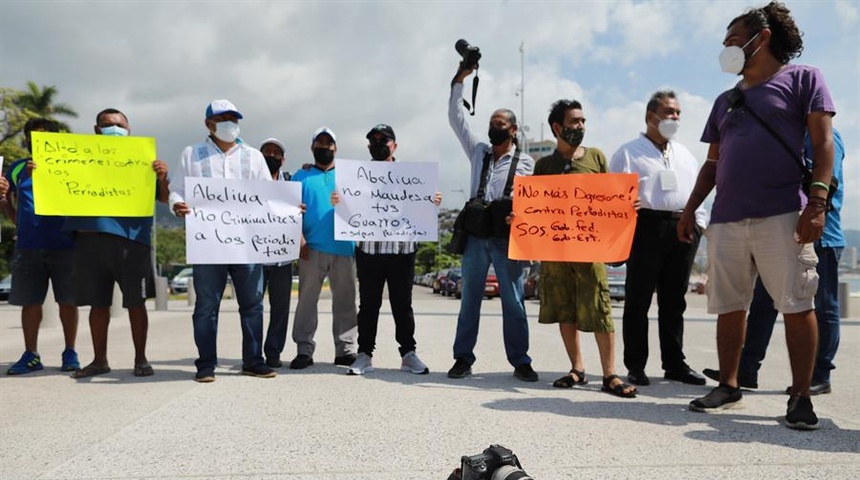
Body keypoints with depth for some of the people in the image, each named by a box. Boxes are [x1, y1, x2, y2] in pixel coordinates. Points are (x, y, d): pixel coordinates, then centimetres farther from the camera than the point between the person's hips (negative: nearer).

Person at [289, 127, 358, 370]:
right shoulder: (302, 176, 12)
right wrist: (300, 239, -9)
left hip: (343, 247, 2)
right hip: (312, 248, -2)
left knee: (345, 299, 4)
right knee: (307, 298, -3)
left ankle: (345, 350, 9)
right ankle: (304, 349, 1)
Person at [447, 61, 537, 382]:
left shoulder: (526, 162, 6)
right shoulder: (478, 151, 13)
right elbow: (456, 118, 10)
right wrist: (459, 79, 5)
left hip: (508, 237, -2)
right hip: (476, 235, 3)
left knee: (514, 302, 1)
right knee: (469, 299, 6)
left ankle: (520, 362, 10)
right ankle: (463, 358, 13)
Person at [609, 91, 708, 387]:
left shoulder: (685, 155, 22)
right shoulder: (629, 152, 3)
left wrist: (699, 222, 10)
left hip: (683, 229, 6)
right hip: (647, 226, -5)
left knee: (674, 301, 10)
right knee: (638, 300, -3)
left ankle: (674, 364, 17)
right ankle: (635, 366, 4)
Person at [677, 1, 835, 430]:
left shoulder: (802, 78, 7)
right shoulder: (725, 101, 23)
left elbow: (822, 143, -2)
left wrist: (817, 202, -13)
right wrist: (690, 209, 16)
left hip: (782, 215, -5)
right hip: (726, 220, 6)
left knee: (796, 306, -4)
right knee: (728, 308, 7)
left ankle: (801, 396, 5)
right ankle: (729, 387, 18)